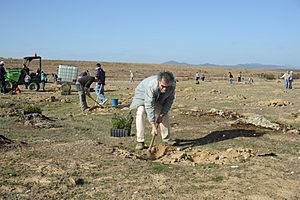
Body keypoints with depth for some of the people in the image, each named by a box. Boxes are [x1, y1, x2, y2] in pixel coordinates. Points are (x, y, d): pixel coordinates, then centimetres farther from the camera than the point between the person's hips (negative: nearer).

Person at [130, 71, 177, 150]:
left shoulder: (173, 85, -31)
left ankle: (166, 138, 21)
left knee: (165, 114, 4)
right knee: (141, 113, -24)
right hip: (143, 95, -5)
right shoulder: (151, 86, -45)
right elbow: (149, 106, -45)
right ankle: (140, 141, -20)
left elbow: (169, 100, -15)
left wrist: (162, 114, -18)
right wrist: (153, 126, -47)